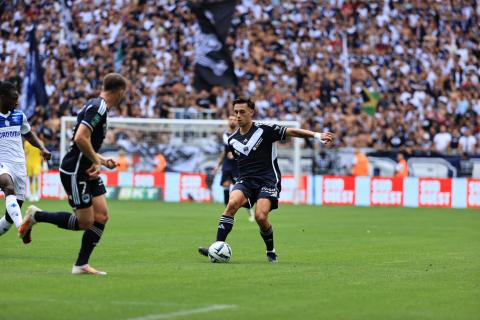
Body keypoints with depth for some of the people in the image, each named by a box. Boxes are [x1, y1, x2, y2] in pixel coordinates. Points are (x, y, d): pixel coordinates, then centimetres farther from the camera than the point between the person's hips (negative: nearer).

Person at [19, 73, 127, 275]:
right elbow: (80, 138, -27)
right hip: (74, 172, -10)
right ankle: (36, 215, 9)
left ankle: (81, 265, 6)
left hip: (87, 171, 10)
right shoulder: (97, 107, -17)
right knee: (85, 222, -5)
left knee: (102, 216, 2)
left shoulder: (98, 107, 14)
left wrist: (102, 161, 24)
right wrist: (96, 161, -16)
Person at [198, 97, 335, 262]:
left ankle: (271, 250, 6)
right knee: (232, 203, -26)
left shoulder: (264, 130, -4)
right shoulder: (232, 140, 11)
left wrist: (317, 135, -16)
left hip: (268, 181, -4)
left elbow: (292, 132, -7)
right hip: (245, 181, 4)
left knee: (260, 216, -22)